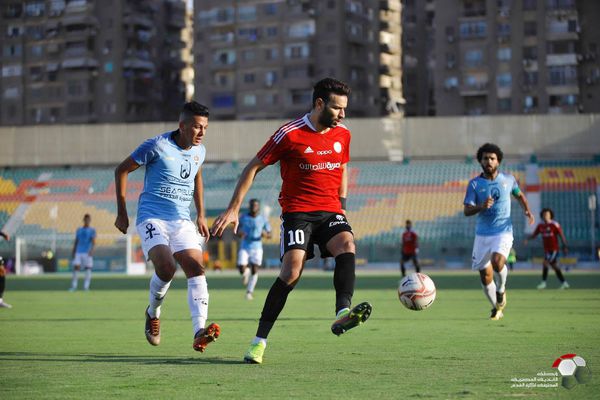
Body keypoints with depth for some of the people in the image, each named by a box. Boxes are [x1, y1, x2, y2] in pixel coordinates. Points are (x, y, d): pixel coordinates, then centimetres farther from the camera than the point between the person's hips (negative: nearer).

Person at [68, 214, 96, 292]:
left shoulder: (92, 230, 3)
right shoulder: (79, 230, 15)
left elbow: (93, 241, -11)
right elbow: (76, 242, 18)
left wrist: (92, 249, -28)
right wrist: (73, 252, 12)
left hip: (87, 253, -3)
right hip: (78, 252, 3)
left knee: (88, 269, -6)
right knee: (76, 268, -5)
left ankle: (86, 287, -2)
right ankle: (73, 286, 0)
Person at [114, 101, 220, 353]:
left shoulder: (199, 152, 8)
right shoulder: (157, 146, -10)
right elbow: (121, 170, -1)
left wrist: (201, 215, 26)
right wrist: (122, 213, 0)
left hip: (182, 221, 5)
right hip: (152, 218, -5)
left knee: (196, 269, -15)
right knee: (166, 267, -26)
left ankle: (199, 333, -23)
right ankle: (153, 313, 4)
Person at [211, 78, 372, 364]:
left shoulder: (342, 135, 8)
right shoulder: (290, 134, -8)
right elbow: (253, 168, -1)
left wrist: (342, 207, 20)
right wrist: (233, 209, -4)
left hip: (330, 211, 4)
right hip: (297, 211, -4)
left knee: (346, 244, -28)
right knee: (292, 271, -19)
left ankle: (342, 313, -43)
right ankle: (259, 341, -9)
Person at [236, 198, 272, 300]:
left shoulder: (263, 219, -2)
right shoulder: (243, 218, 0)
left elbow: (269, 235, 4)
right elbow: (238, 230, 11)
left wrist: (265, 234, -19)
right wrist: (239, 233, -12)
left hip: (257, 247, -1)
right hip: (244, 247, 1)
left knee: (254, 270, -8)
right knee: (242, 269, -12)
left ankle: (249, 292, 9)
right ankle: (246, 272, 26)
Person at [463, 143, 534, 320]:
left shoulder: (508, 179, 3)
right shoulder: (474, 184, -1)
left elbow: (519, 195, 21)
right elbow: (467, 211, -6)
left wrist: (527, 211, 3)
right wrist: (481, 207, -25)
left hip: (503, 232, -2)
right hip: (482, 234, 2)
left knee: (497, 262, -28)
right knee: (485, 275, 2)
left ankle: (501, 289, 3)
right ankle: (496, 308, 25)